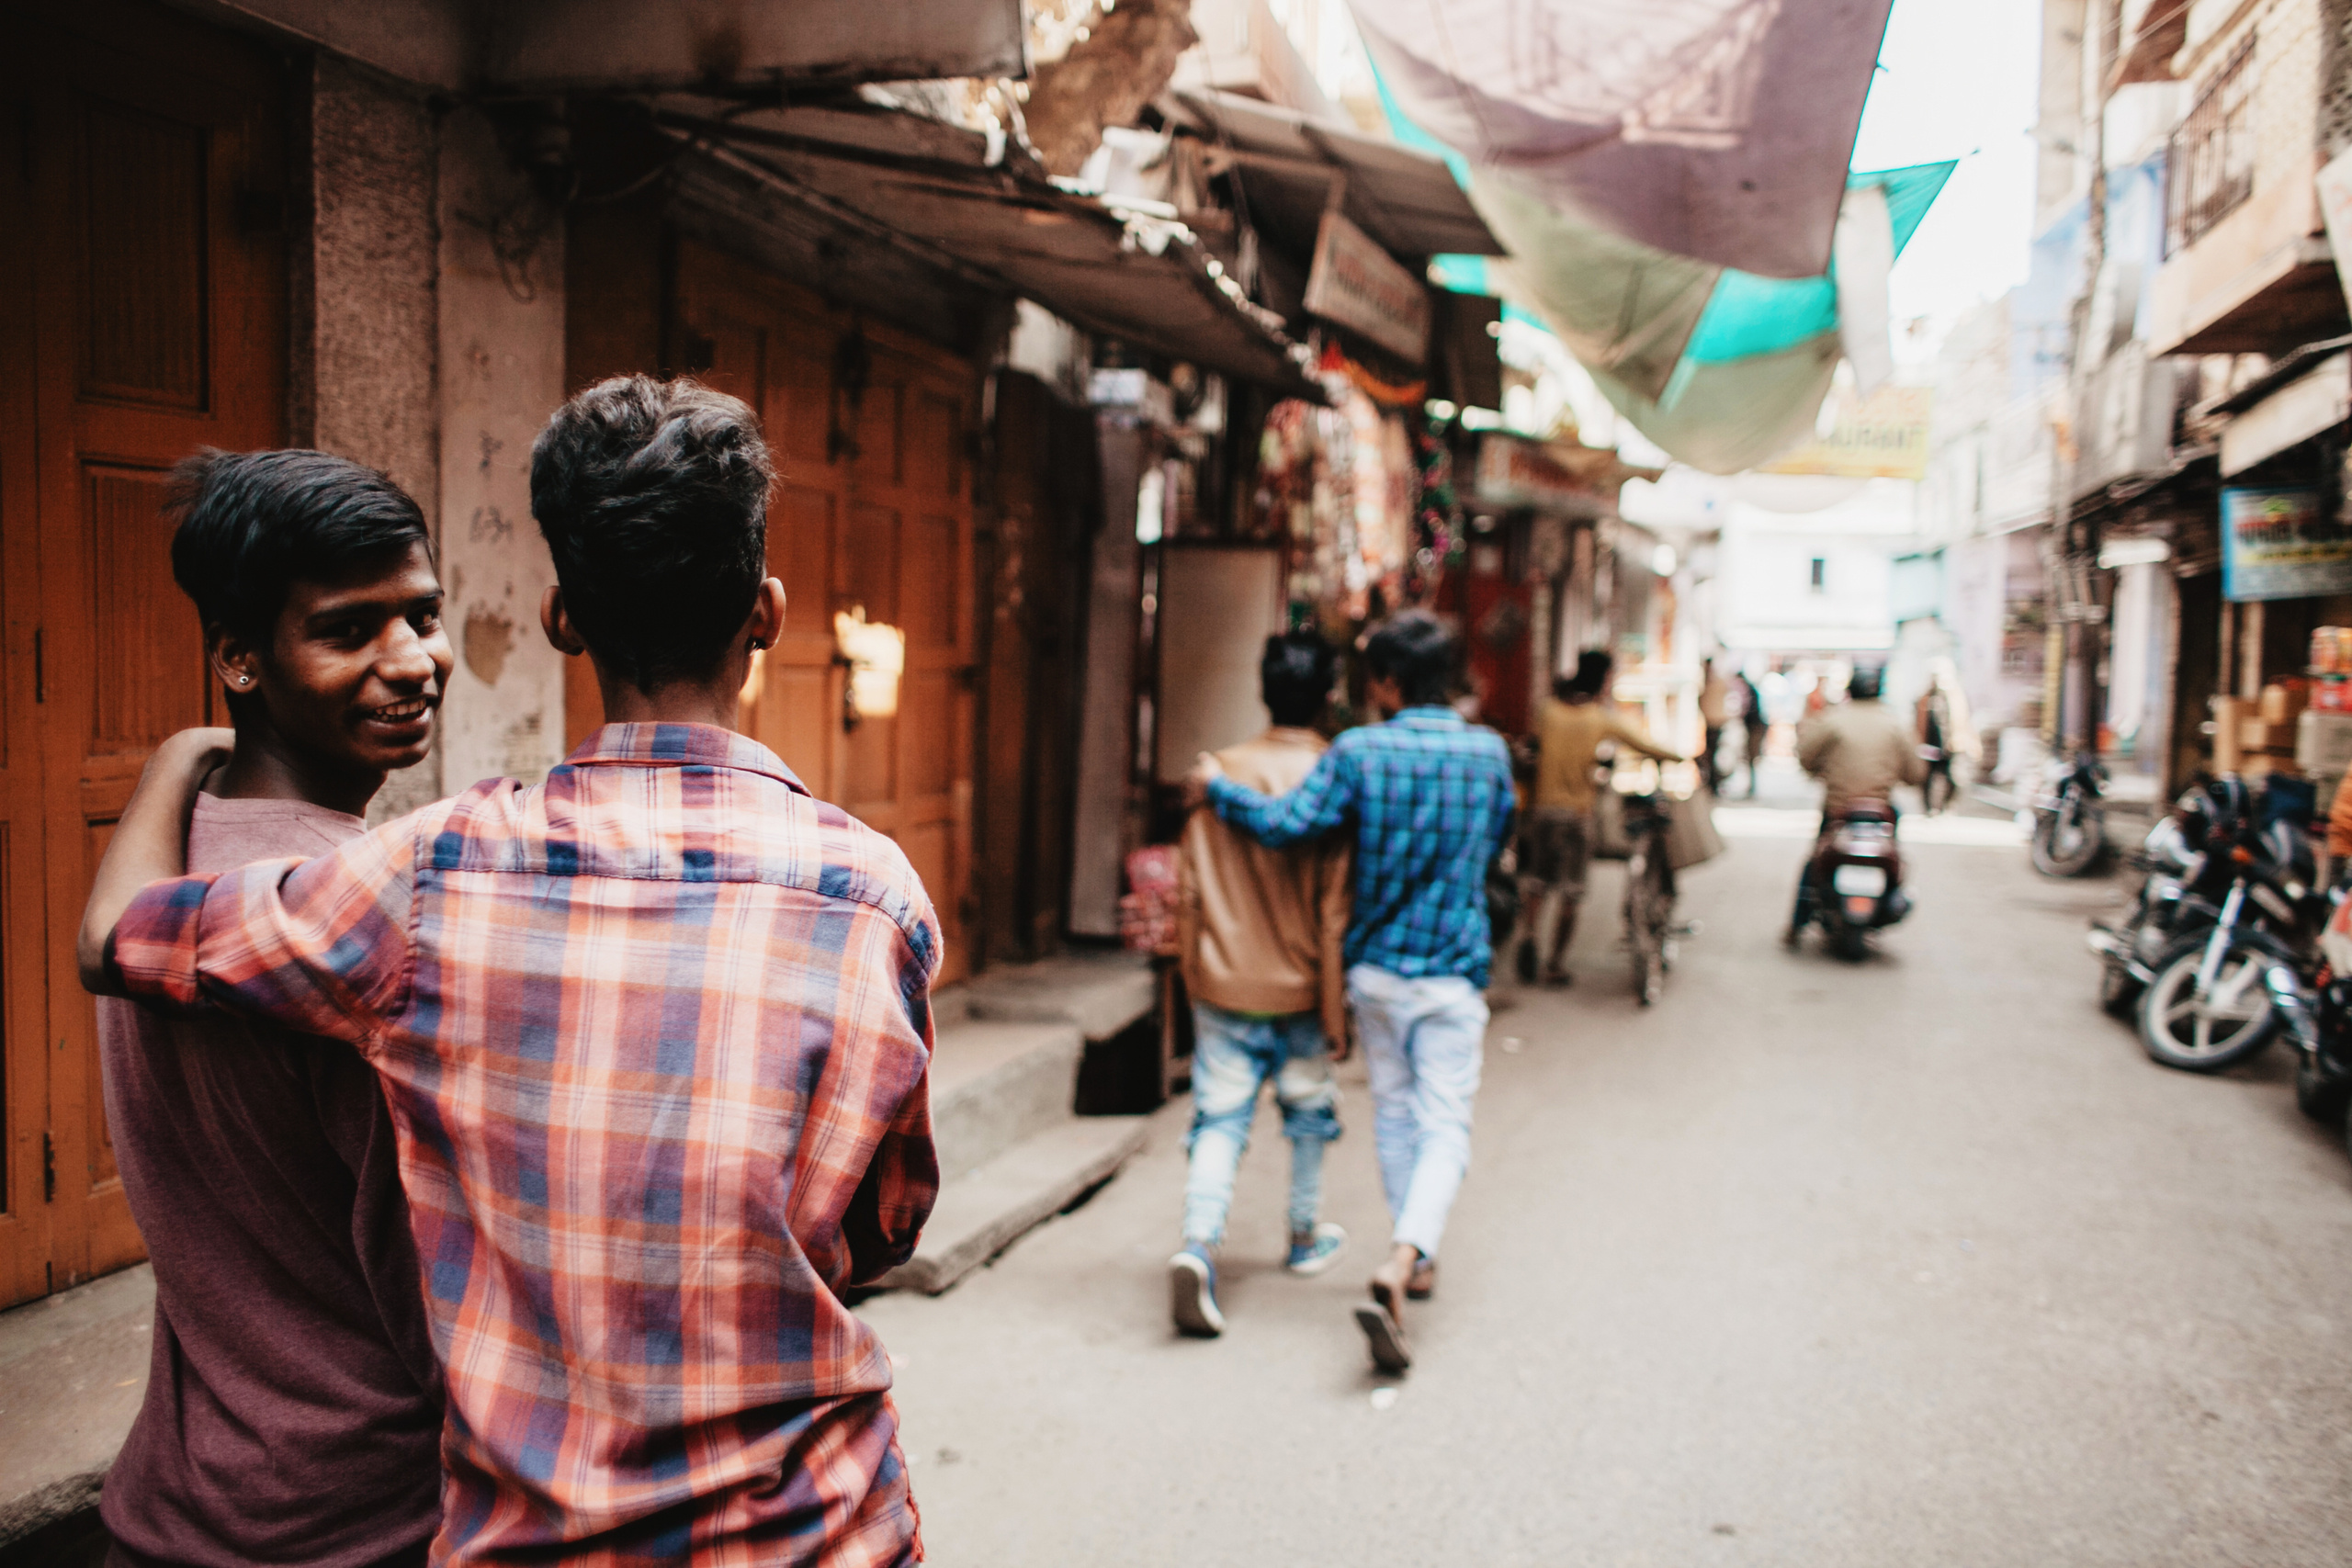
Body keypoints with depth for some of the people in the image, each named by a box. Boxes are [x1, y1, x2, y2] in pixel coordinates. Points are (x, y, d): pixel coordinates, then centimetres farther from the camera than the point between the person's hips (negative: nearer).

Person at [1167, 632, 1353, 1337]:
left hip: (1223, 985, 2)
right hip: (1300, 987, -1)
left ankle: (1198, 1245, -16)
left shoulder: (1221, 772, -2)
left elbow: (1189, 889, 2)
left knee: (1219, 1119, 3)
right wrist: (1336, 1010, -7)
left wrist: (1193, 975, 14)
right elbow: (1335, 909, -13)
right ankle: (1308, 1236, 35)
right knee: (1308, 1109, 19)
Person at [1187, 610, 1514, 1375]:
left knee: (1394, 1115, 18)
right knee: (1444, 1127, 0)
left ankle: (1414, 1260, 32)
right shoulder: (1489, 753, -2)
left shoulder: (1360, 752, -11)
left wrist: (1216, 786, -5)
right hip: (1453, 970, -1)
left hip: (1375, 966, 1)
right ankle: (1400, 1262, -20)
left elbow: (1284, 823, -20)